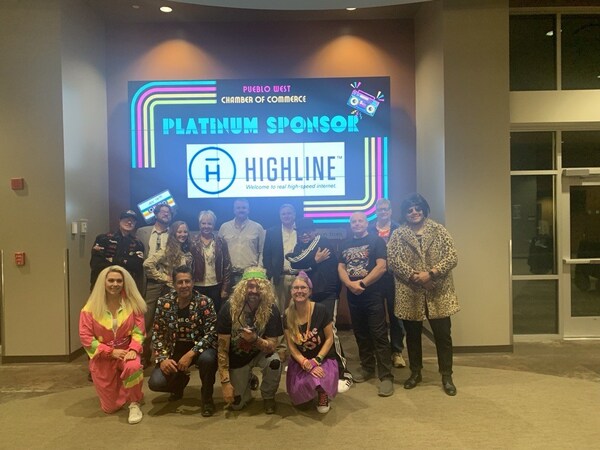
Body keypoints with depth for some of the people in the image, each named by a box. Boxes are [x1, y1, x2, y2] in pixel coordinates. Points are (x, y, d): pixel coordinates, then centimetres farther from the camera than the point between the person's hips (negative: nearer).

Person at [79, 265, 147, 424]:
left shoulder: (133, 304, -5)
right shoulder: (91, 308, -8)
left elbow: (139, 331, -6)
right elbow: (85, 337, -10)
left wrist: (133, 349, -26)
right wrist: (110, 352, -18)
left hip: (126, 352, 0)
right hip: (103, 357, 0)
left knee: (134, 367, -38)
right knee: (110, 407, 4)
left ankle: (134, 404, -10)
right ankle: (117, 387, 42)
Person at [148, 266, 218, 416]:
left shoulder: (204, 302, -14)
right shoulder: (164, 302, -6)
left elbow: (211, 332, -20)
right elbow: (157, 334, -1)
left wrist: (191, 354, -29)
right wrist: (162, 358, -15)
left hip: (198, 348, -2)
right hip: (175, 349, 3)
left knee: (207, 358, -37)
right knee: (155, 383, -19)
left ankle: (207, 397, -5)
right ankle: (180, 381, 20)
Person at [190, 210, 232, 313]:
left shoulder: (221, 242, 0)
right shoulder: (193, 243, 0)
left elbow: (227, 265, 0)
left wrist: (225, 288, -3)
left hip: (216, 286, 0)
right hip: (198, 287, 0)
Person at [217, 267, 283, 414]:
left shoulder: (271, 309, -24)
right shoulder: (229, 308, -25)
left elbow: (272, 346, -21)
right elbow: (222, 348, -21)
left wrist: (255, 339, -42)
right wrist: (225, 381, -23)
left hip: (260, 352, 0)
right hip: (237, 358, 0)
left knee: (274, 362, -32)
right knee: (236, 403, 0)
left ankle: (268, 396, -1)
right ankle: (248, 379, 33)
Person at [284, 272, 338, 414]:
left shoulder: (320, 310, -15)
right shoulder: (288, 315, -7)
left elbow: (330, 338, -9)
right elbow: (291, 345, -5)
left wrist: (316, 360, -18)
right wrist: (305, 363, -19)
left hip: (323, 358, -3)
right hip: (300, 361, 3)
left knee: (315, 379, -32)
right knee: (297, 393, -14)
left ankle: (323, 394, 4)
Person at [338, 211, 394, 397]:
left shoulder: (376, 241, -2)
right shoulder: (345, 244, 13)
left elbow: (381, 267, -11)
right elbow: (341, 268, 7)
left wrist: (362, 283, -14)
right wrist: (350, 284, -13)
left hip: (373, 295, -5)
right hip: (353, 296, 6)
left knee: (379, 335, -6)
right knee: (360, 333, 14)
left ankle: (386, 376, -2)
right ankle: (367, 367, 28)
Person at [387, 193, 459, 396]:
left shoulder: (439, 231, 2)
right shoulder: (398, 235, 2)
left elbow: (452, 257, -6)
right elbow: (393, 260, -9)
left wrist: (431, 273, -18)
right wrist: (414, 276, -20)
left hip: (438, 294, 0)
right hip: (410, 295, 1)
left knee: (443, 335, 5)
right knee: (412, 335, 13)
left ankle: (446, 376, 21)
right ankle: (415, 373, 30)